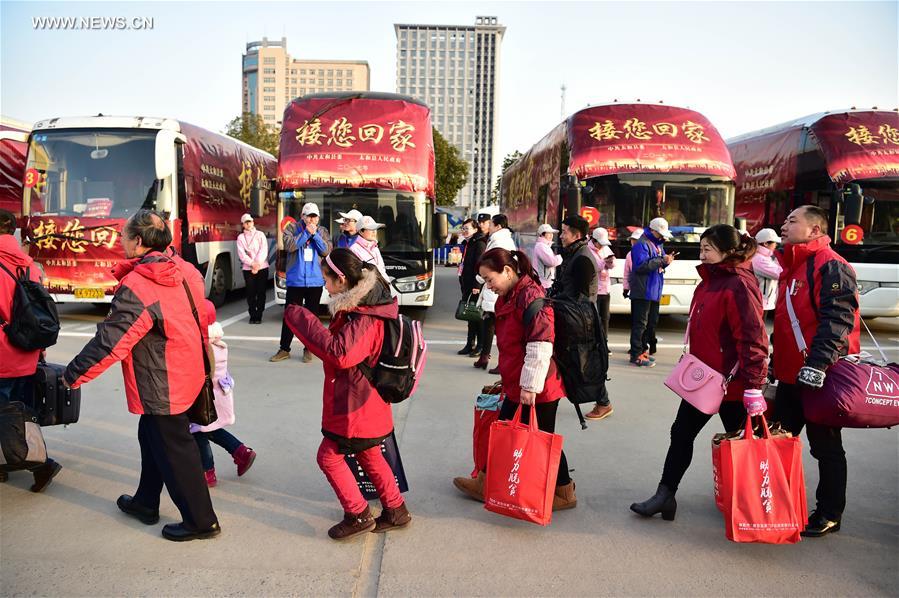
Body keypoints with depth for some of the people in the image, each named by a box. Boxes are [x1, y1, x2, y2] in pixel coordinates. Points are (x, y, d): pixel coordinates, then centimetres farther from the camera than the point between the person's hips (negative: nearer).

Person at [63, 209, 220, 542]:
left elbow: (111, 341, -22)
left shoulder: (136, 287, -24)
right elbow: (200, 315, 11)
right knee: (152, 437, 25)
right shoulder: (187, 271, -1)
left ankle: (201, 521, 16)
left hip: (161, 386, -8)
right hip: (187, 374, 9)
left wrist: (73, 375, -9)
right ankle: (146, 502, 41)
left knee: (174, 451, 5)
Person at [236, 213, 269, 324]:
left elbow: (263, 250, -1)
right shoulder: (240, 237, 9)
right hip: (248, 269, 0)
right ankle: (253, 316, 9)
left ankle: (259, 315, 6)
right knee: (251, 293, 0)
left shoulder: (260, 234, 9)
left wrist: (257, 263, -14)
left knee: (261, 292, -1)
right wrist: (252, 263, -15)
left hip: (262, 267, 0)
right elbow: (241, 254, -1)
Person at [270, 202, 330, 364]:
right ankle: (284, 349, 14)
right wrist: (306, 232, -15)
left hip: (315, 281, 1)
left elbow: (326, 251, -5)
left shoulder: (322, 231, 8)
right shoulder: (292, 229, 3)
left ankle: (308, 349, 17)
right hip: (295, 281, -1)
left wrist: (315, 234, -13)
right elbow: (289, 246, -15)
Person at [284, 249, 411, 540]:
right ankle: (396, 510, 31)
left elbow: (340, 353, -36)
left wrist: (302, 320, -30)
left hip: (355, 406, -10)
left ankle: (359, 515, 13)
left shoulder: (364, 319, -25)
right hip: (365, 403, 10)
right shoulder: (362, 308, 7)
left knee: (329, 456, 3)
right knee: (368, 455, 20)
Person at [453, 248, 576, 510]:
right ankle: (486, 484, 28)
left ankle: (564, 493, 23)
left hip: (537, 389, -9)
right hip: (517, 386, 9)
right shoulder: (508, 297, 11)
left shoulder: (531, 295, -20)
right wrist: (508, 379, 24)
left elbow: (541, 344, -25)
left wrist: (530, 384, -22)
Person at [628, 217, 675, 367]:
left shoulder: (658, 244, 18)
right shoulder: (642, 244, -12)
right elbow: (642, 265, -24)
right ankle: (636, 355, -5)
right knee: (640, 323, -8)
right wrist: (661, 260, -22)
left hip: (654, 292, 10)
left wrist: (666, 261, 1)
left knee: (651, 322, 16)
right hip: (643, 292, -10)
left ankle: (643, 350, 26)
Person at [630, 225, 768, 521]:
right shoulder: (709, 282, 11)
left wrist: (753, 385, -26)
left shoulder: (739, 286, -19)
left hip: (731, 380, -9)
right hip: (702, 377, 9)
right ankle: (665, 495, 18)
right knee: (681, 433, 10)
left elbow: (752, 338, -24)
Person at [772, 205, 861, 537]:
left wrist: (818, 364, -31)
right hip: (790, 375, 9)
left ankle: (829, 515, 19)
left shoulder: (831, 267, -14)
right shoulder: (791, 266, 15)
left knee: (825, 448, 5)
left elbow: (837, 320, -25)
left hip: (820, 377, -9)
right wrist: (777, 364, 22)